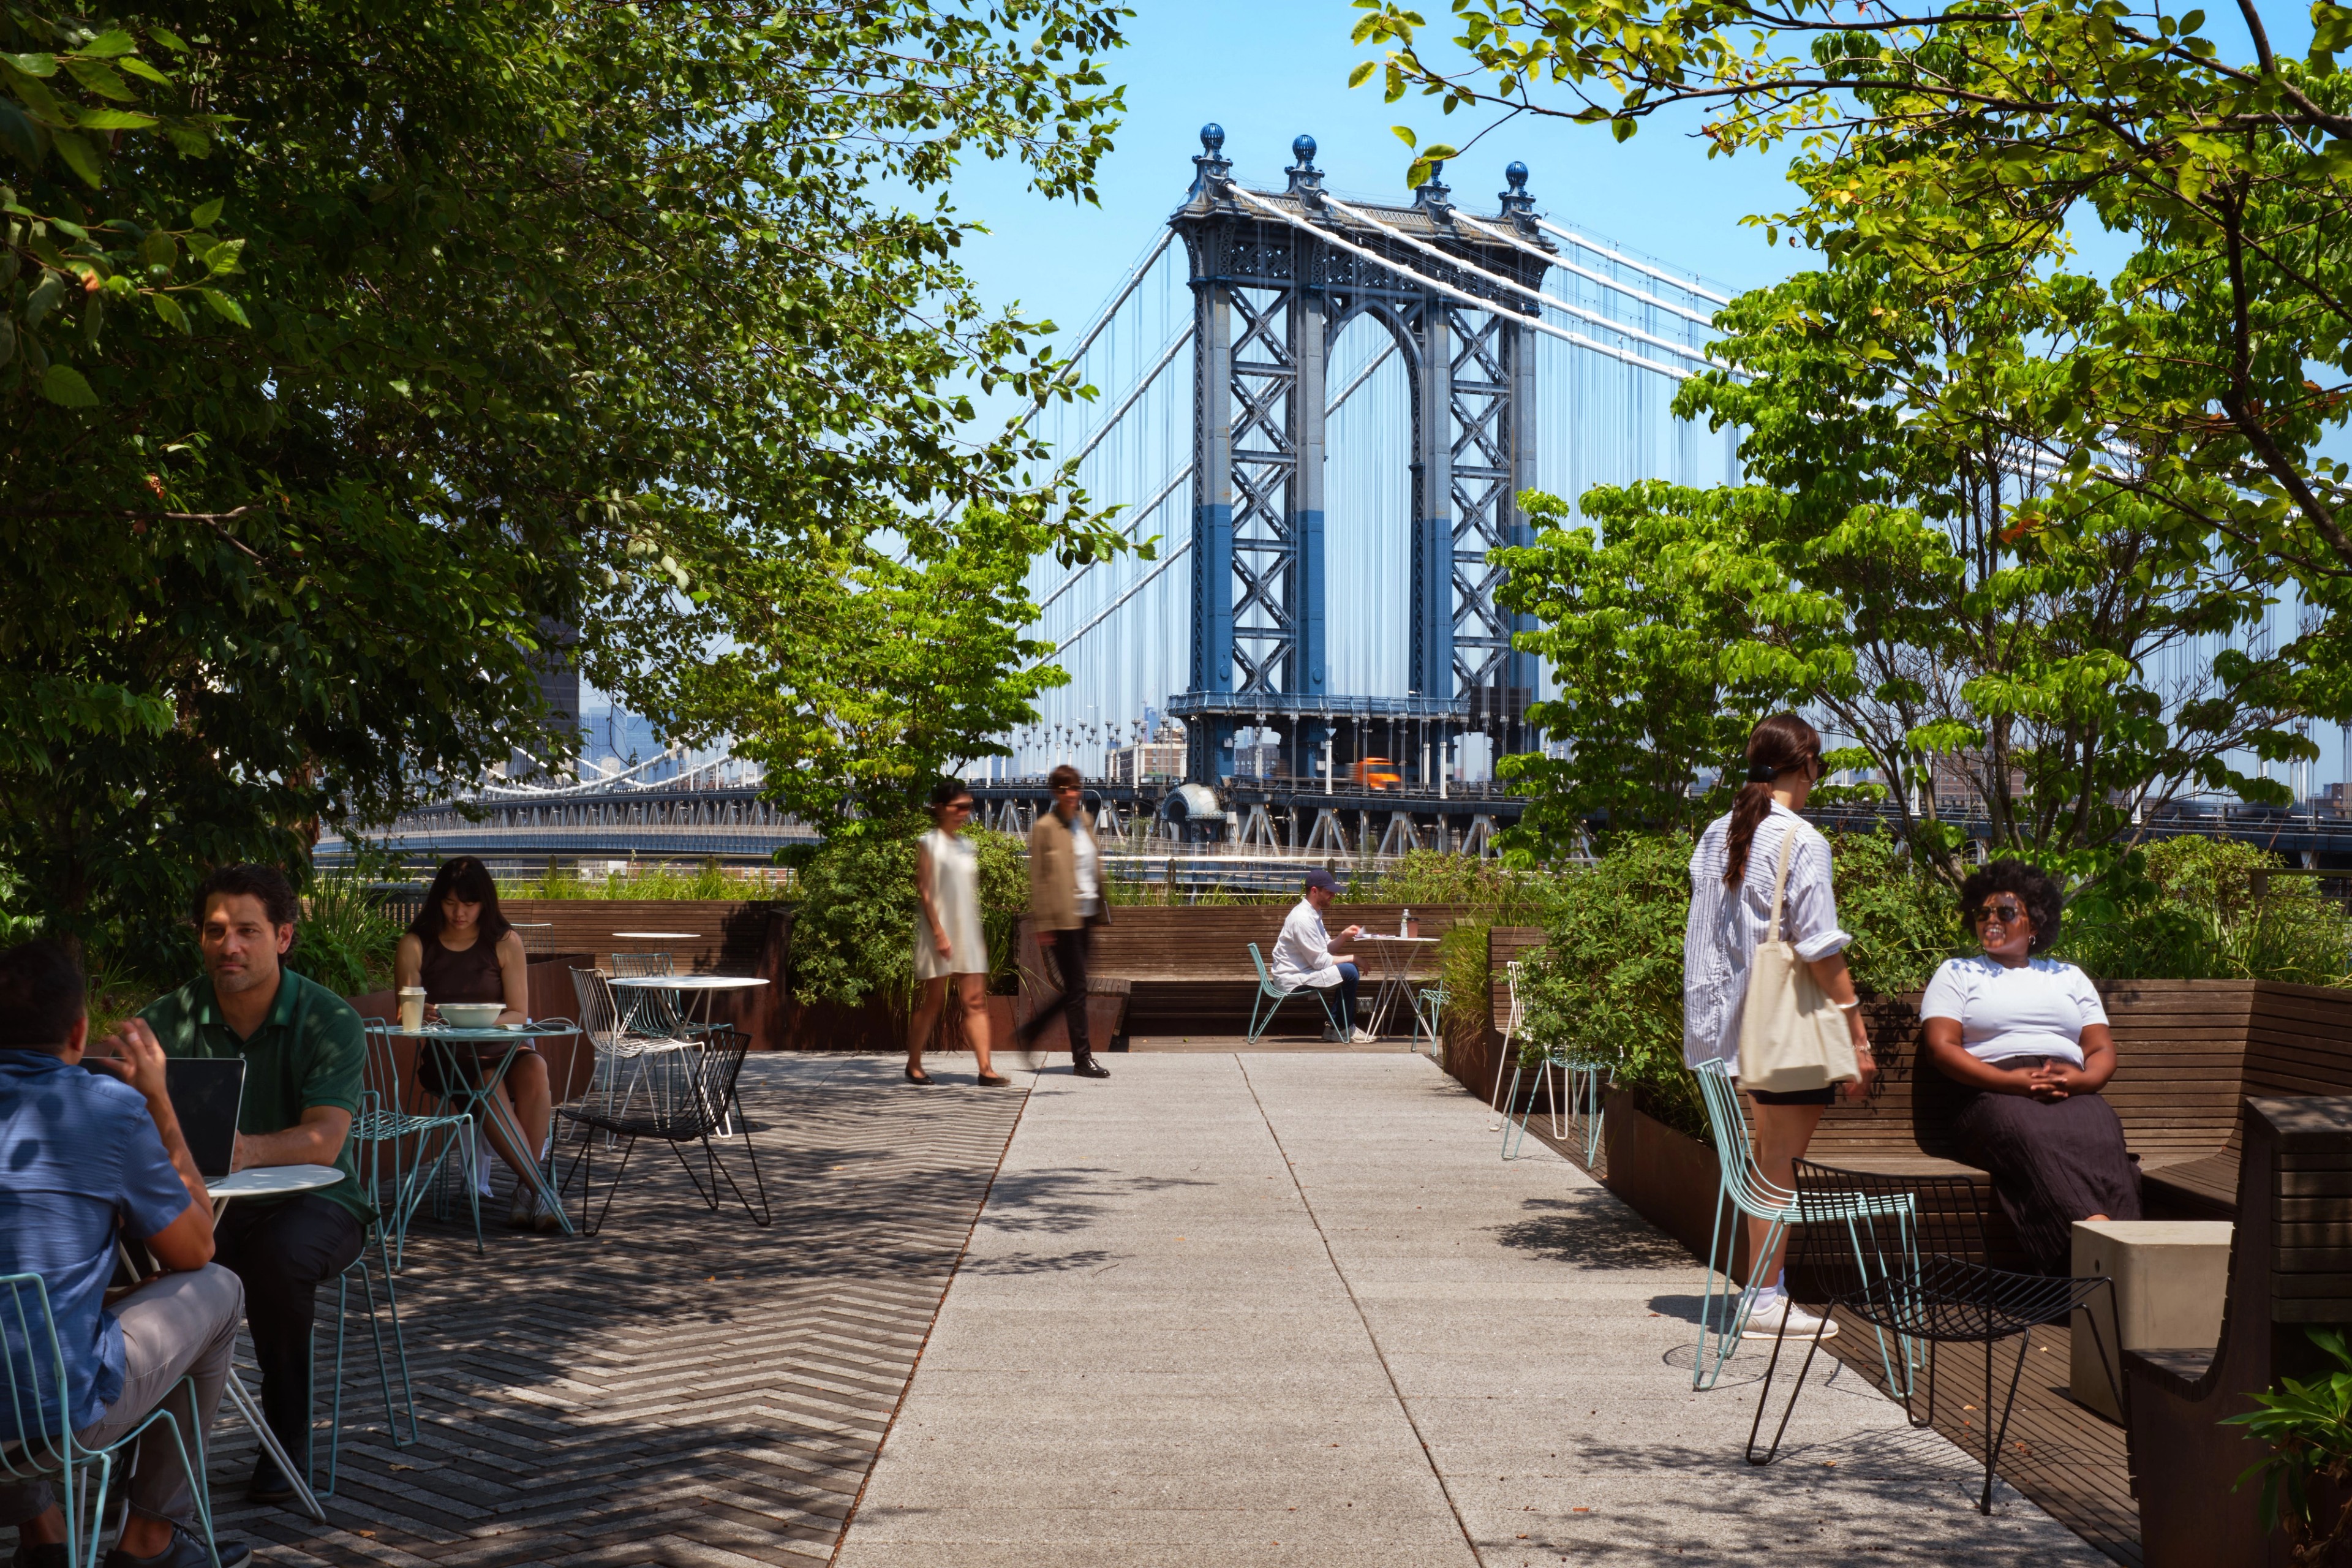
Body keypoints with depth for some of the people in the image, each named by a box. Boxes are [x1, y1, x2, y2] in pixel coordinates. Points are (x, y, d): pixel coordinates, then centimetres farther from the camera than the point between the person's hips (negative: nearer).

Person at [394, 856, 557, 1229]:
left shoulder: (505, 943, 8)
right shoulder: (415, 945, 5)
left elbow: (519, 1014, 4)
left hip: (499, 1047, 2)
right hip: (441, 1056, -2)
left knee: (534, 1068, -34)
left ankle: (525, 1188, -32)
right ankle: (539, 1187, -36)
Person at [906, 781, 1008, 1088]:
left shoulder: (967, 845, 13)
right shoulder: (928, 844, -5)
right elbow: (924, 891, -10)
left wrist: (980, 935, 12)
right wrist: (939, 933, -16)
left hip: (968, 934, 6)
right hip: (939, 933, -6)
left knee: (976, 1002, -2)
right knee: (932, 1001, 2)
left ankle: (986, 1069, -6)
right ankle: (914, 1065, 16)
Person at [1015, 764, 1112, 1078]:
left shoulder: (1084, 822, 13)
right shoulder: (1045, 828, -7)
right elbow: (1037, 878, -9)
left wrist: (1101, 911, 15)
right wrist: (1043, 923, -12)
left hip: (1085, 916, 7)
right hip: (1062, 919, -7)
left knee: (1074, 989, 12)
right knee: (1077, 988, -4)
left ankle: (1029, 1032, 27)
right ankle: (1082, 1058, 3)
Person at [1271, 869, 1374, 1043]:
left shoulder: (1313, 913, 9)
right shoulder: (1303, 919, -23)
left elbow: (1326, 948, 15)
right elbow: (1320, 961, -22)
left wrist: (1343, 936, -4)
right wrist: (1352, 958, -12)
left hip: (1303, 970, 10)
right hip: (1293, 979, -10)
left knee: (1349, 968, 10)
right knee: (1349, 972, -17)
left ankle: (1335, 1025, 11)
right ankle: (1344, 1029, -1)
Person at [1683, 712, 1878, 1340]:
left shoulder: (1715, 836, 9)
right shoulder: (1801, 842, -13)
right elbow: (1821, 950, -15)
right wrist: (1858, 1035, -10)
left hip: (1729, 1020, 8)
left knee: (1768, 1151, 16)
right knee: (1782, 1159, -1)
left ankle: (1764, 1285, 21)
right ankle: (1765, 1300, 3)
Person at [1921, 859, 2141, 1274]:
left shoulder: (2069, 977, 31)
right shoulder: (1956, 973, 22)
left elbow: (2103, 1050, 20)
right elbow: (1941, 1047, 6)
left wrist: (2082, 1078, -6)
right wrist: (2011, 1080, -10)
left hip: (2072, 1095, 2)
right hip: (1994, 1094, -2)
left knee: (2101, 1135, -36)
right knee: (2033, 1136, -40)